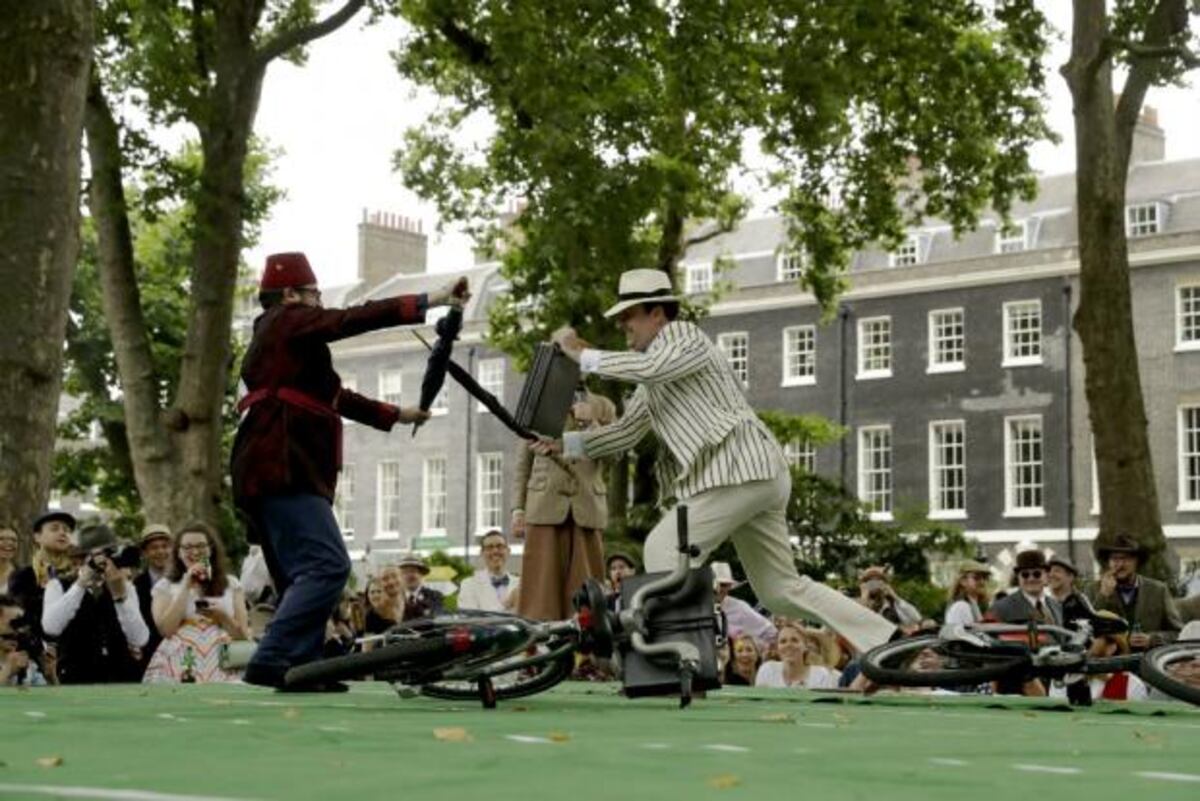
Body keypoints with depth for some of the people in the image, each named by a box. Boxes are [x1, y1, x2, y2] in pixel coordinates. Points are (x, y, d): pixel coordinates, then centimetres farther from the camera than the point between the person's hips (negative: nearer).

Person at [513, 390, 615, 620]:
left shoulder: (602, 407, 14)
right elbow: (522, 465, 11)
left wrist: (589, 423, -11)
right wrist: (518, 509, 2)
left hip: (588, 509, 1)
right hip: (545, 507, -1)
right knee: (542, 584, -6)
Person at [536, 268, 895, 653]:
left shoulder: (683, 334, -4)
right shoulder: (651, 378, 25)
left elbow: (651, 367, -25)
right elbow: (625, 431, 23)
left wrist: (583, 355, -17)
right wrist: (565, 443, 11)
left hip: (742, 469, -10)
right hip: (752, 477, 10)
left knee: (664, 550, -11)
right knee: (781, 589, 10)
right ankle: (889, 642, 11)